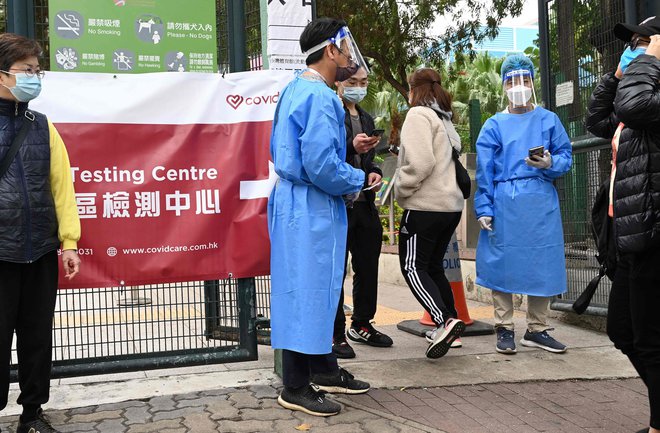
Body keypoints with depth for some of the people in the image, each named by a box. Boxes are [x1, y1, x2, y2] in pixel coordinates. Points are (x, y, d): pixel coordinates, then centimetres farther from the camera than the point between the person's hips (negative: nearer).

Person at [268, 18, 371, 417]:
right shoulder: (320, 97, -18)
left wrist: (348, 161, 15)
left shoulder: (294, 90, 14)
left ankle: (325, 371, 29)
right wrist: (355, 181, -6)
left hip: (295, 200, 10)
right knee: (307, 293, -2)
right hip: (311, 208, -10)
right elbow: (321, 165, -25)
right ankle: (296, 388, 8)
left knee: (319, 290, 17)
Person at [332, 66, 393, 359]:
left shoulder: (366, 119, 19)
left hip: (364, 203, 8)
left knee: (367, 267, 14)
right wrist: (352, 148, -27)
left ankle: (361, 325, 30)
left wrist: (374, 172, 8)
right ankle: (334, 334, 8)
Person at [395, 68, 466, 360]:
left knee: (413, 266, -5)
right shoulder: (444, 119, 21)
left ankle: (445, 319, -19)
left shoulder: (419, 114, -7)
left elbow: (420, 162, -19)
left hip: (425, 206, -9)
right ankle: (448, 328, 14)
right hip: (451, 204, 9)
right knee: (433, 266, 15)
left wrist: (401, 190, -7)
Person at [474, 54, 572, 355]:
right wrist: (484, 209, -3)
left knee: (542, 265, 4)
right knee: (503, 263, 1)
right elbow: (484, 171, 3)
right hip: (504, 204, -1)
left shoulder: (549, 120, 10)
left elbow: (566, 156, 10)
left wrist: (550, 164, -13)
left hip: (541, 205, 1)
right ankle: (504, 329, 13)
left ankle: (537, 329, 17)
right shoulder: (494, 125, 7)